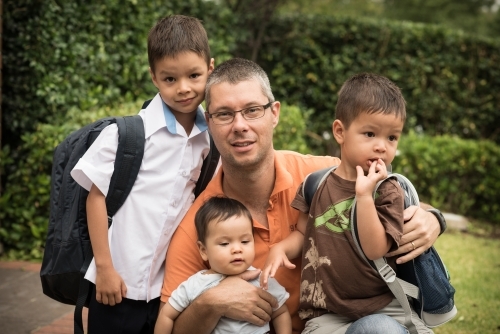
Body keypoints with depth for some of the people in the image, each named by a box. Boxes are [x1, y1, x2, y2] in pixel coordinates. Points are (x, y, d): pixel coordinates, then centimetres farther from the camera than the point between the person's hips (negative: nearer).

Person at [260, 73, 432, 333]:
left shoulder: (388, 192, -4)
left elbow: (374, 249, -16)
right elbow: (303, 232, 13)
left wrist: (364, 195, -22)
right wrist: (280, 248, -7)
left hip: (383, 305, -1)